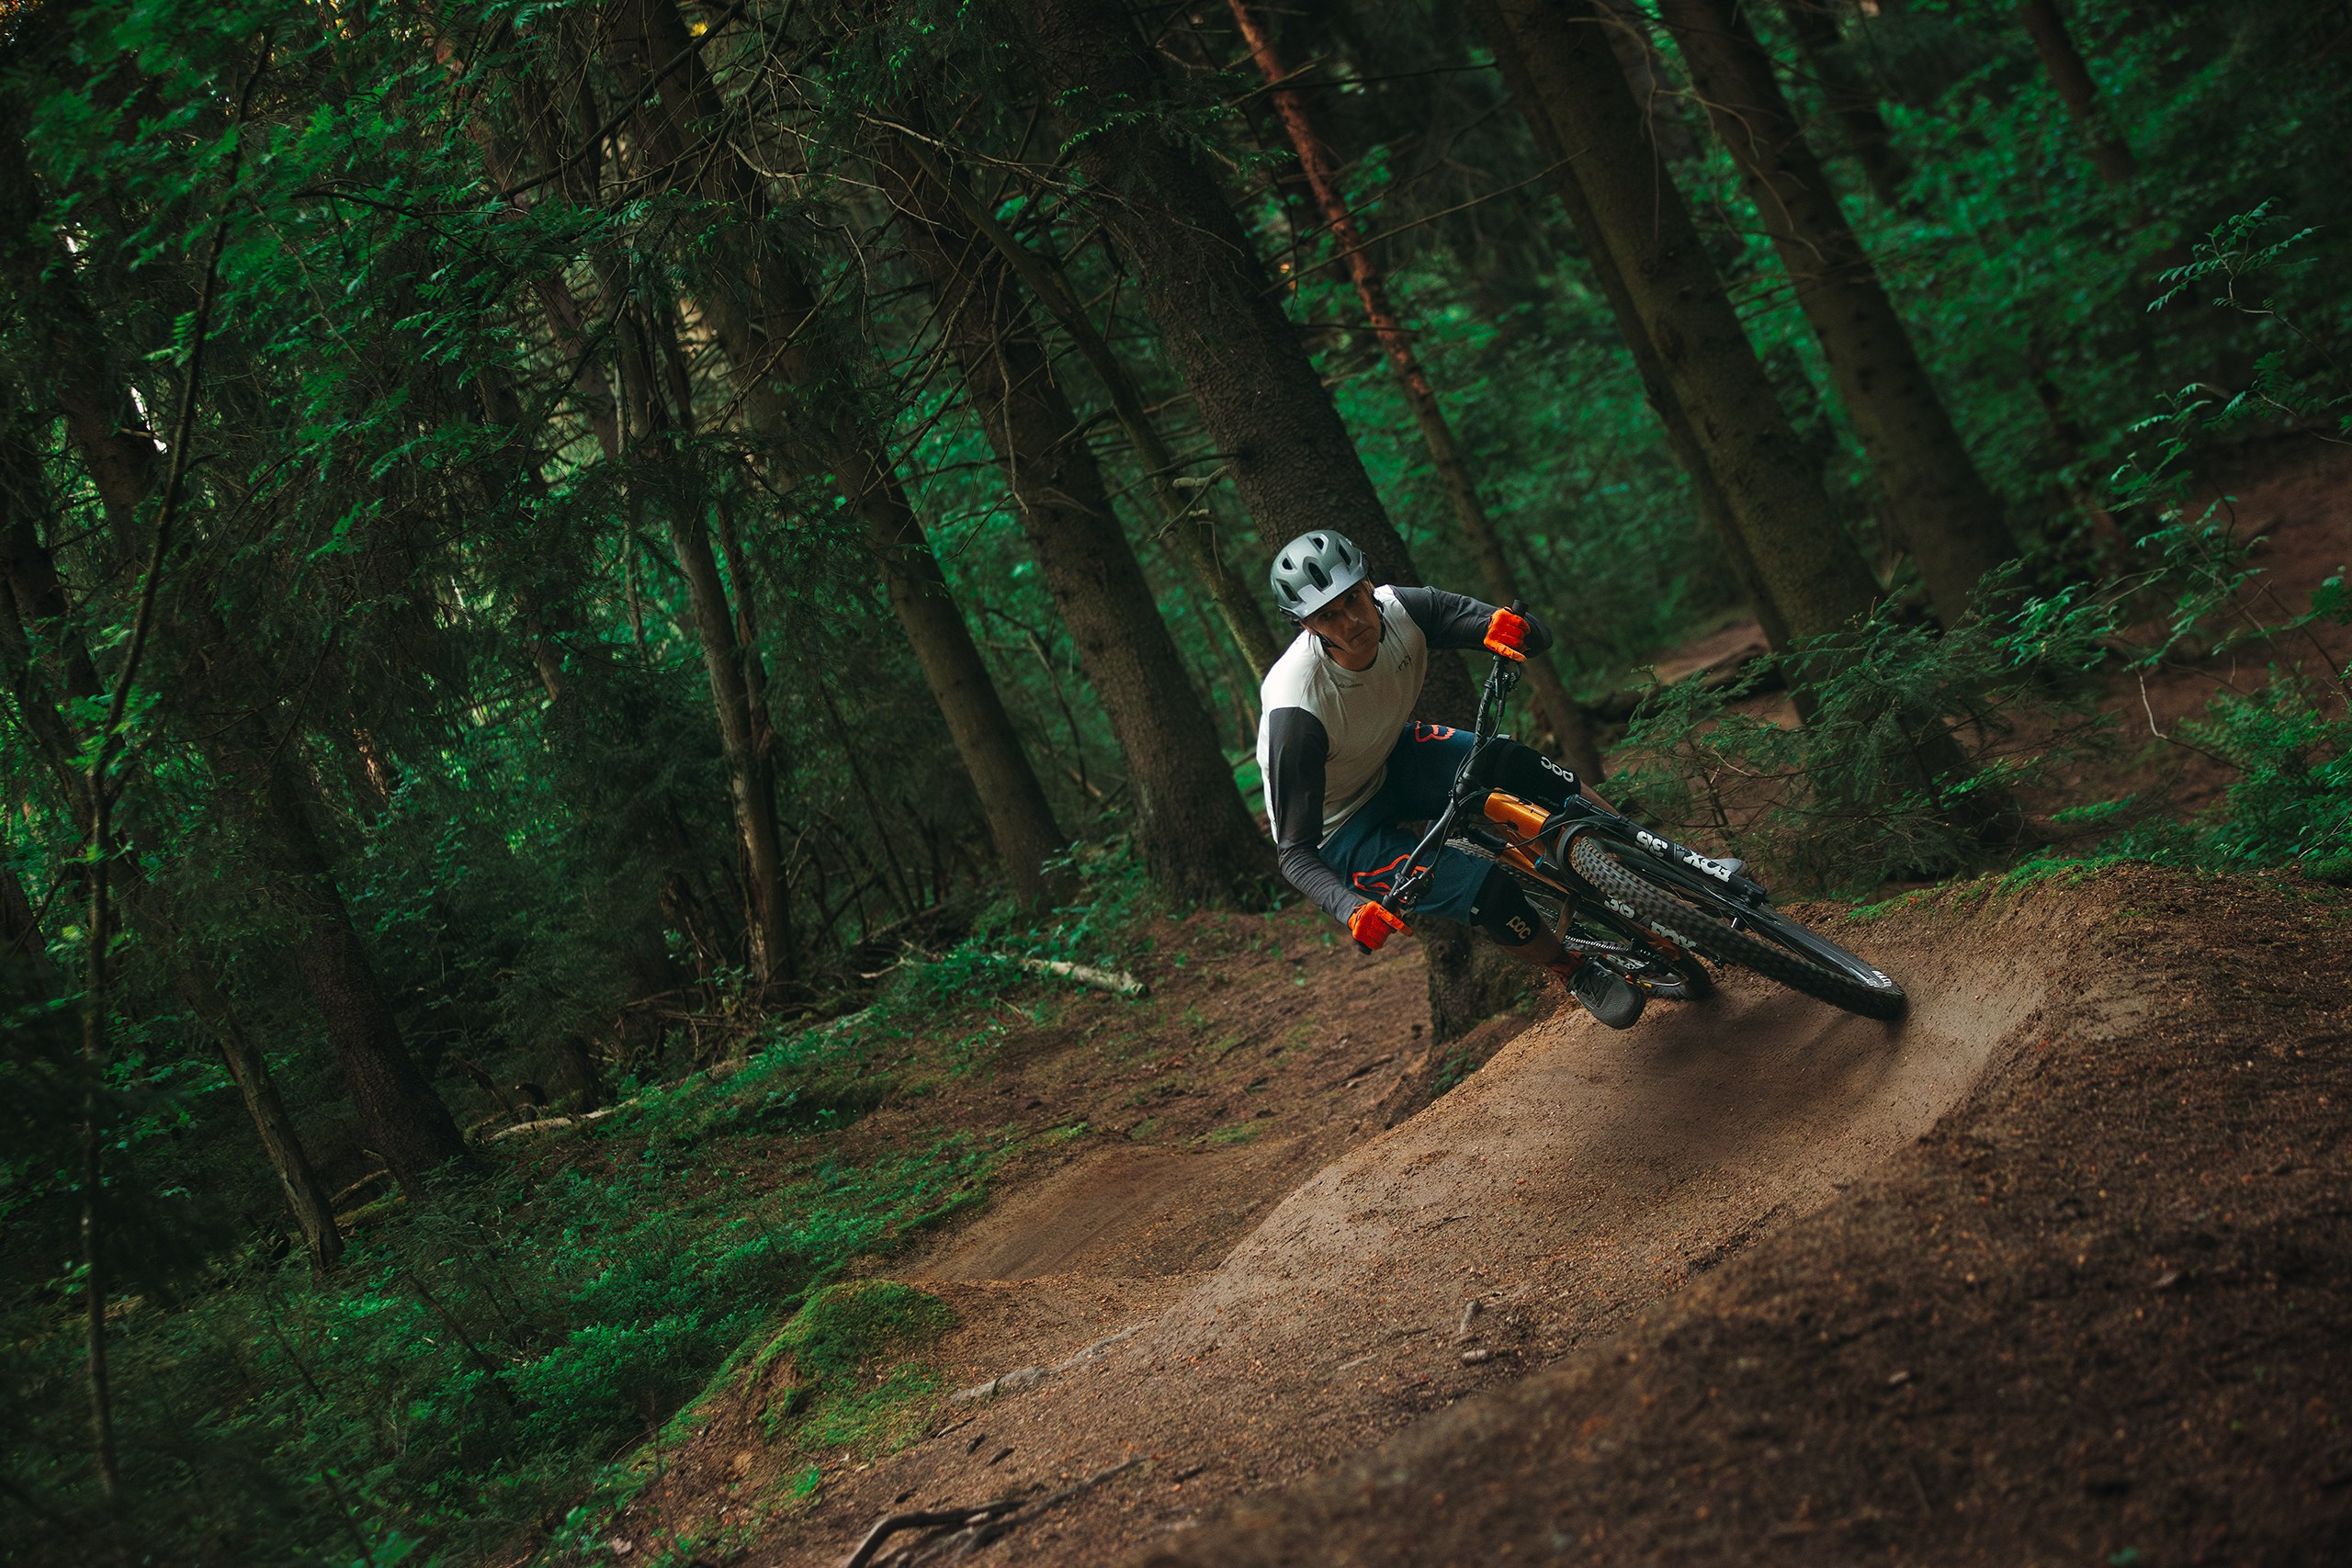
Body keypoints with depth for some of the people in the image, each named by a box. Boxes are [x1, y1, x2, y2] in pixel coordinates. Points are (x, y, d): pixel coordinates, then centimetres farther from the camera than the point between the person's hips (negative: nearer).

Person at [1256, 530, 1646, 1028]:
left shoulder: (1401, 610, -23)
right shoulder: (1297, 711, -37)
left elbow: (1539, 636, -16)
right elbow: (1295, 852, -31)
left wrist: (1512, 629, -40)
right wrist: (1354, 912, -49)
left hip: (1393, 763, 5)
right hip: (1340, 832, -5)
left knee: (1524, 769, -20)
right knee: (1490, 892, -22)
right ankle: (1578, 975, 7)